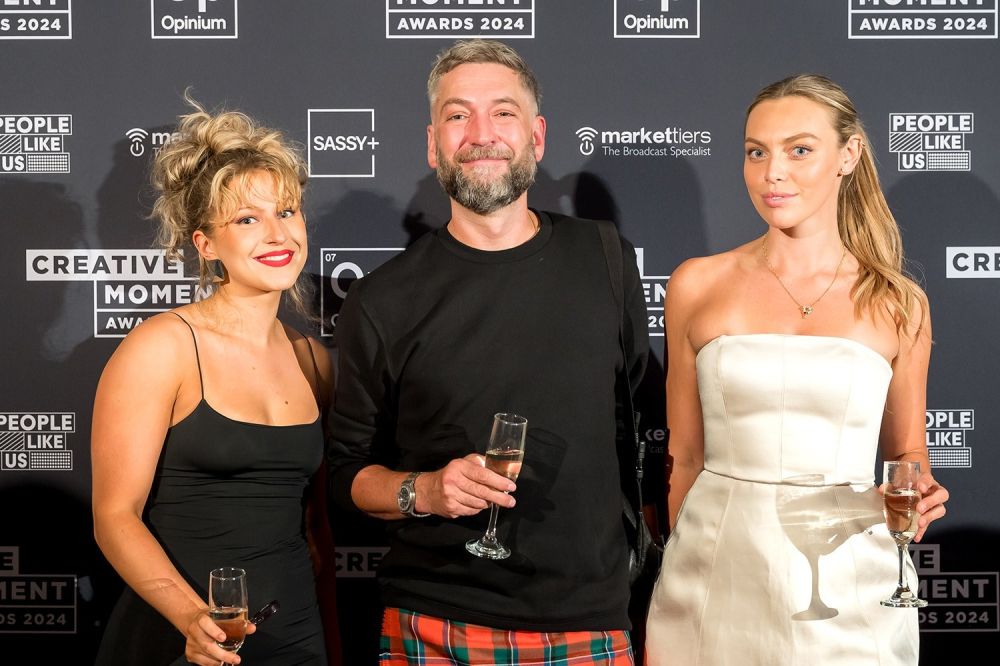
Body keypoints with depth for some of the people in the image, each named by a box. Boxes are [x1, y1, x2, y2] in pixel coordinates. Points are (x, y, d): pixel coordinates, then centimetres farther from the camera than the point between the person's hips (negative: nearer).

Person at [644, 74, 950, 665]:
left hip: (848, 588, 0)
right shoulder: (699, 285, 1)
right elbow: (684, 455, 6)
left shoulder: (899, 304, 1)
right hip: (716, 577, 0)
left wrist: (918, 492, -9)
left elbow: (906, 451, 14)